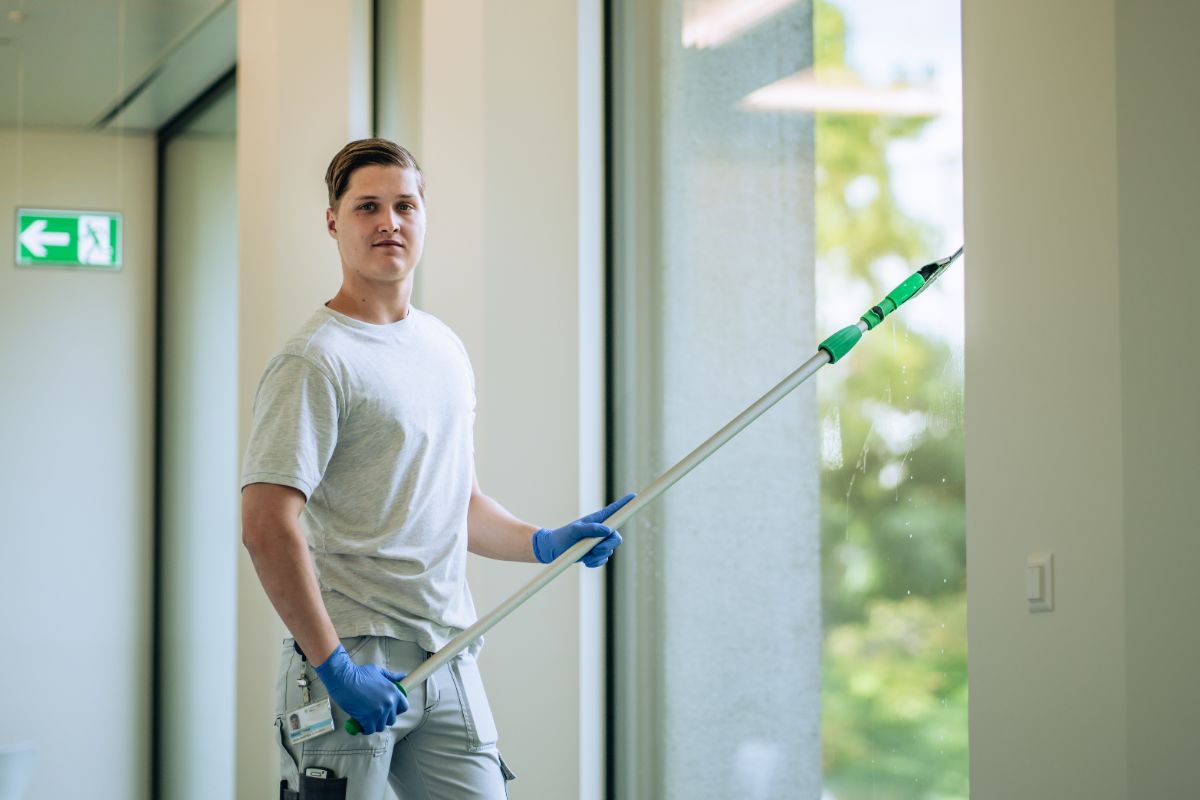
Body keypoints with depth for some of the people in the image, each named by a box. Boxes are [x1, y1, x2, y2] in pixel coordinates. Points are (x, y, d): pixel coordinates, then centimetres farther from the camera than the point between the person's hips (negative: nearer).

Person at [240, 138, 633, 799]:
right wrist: (334, 664, -21)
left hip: (449, 659, 7)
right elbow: (266, 526, -19)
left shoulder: (445, 348, 15)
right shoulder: (314, 362, -11)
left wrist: (544, 543, 9)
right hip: (353, 659, -7)